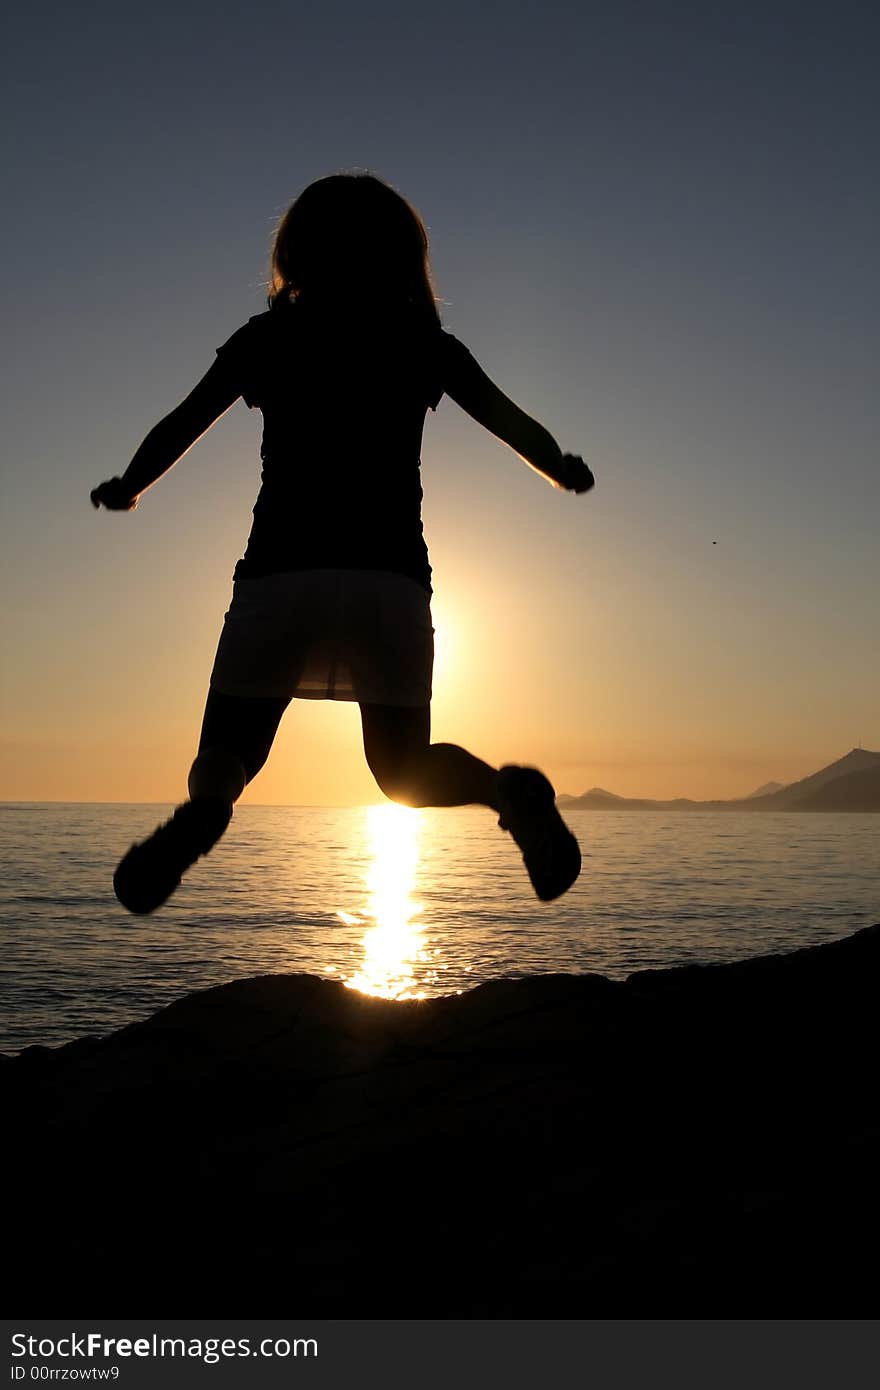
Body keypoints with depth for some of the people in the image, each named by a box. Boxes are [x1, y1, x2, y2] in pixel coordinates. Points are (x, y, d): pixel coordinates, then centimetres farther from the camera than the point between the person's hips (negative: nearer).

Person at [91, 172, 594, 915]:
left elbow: (178, 429, 18)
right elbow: (516, 426, 20)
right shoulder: (426, 343, 14)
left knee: (230, 752, 11)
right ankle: (510, 790, -20)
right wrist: (567, 473, 40)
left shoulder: (268, 336, 12)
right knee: (405, 770, 13)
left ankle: (203, 809, -26)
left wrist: (126, 489, 37)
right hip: (391, 578, 1)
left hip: (279, 574, -1)